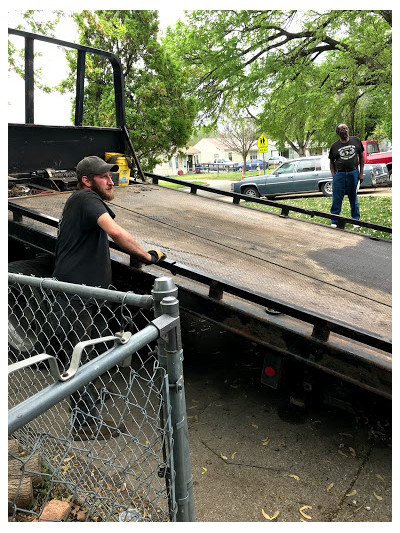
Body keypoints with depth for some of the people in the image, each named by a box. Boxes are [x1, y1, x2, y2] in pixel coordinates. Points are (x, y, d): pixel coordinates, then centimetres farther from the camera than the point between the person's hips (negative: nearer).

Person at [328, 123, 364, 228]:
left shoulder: (356, 141, 5)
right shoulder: (334, 146, 3)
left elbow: (361, 157, 10)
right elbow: (331, 161, 9)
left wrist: (361, 173, 4)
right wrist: (333, 175, -3)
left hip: (353, 173, 1)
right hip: (339, 174, -1)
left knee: (353, 198, 10)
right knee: (336, 199, -2)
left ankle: (356, 220, 22)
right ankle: (334, 221, 7)